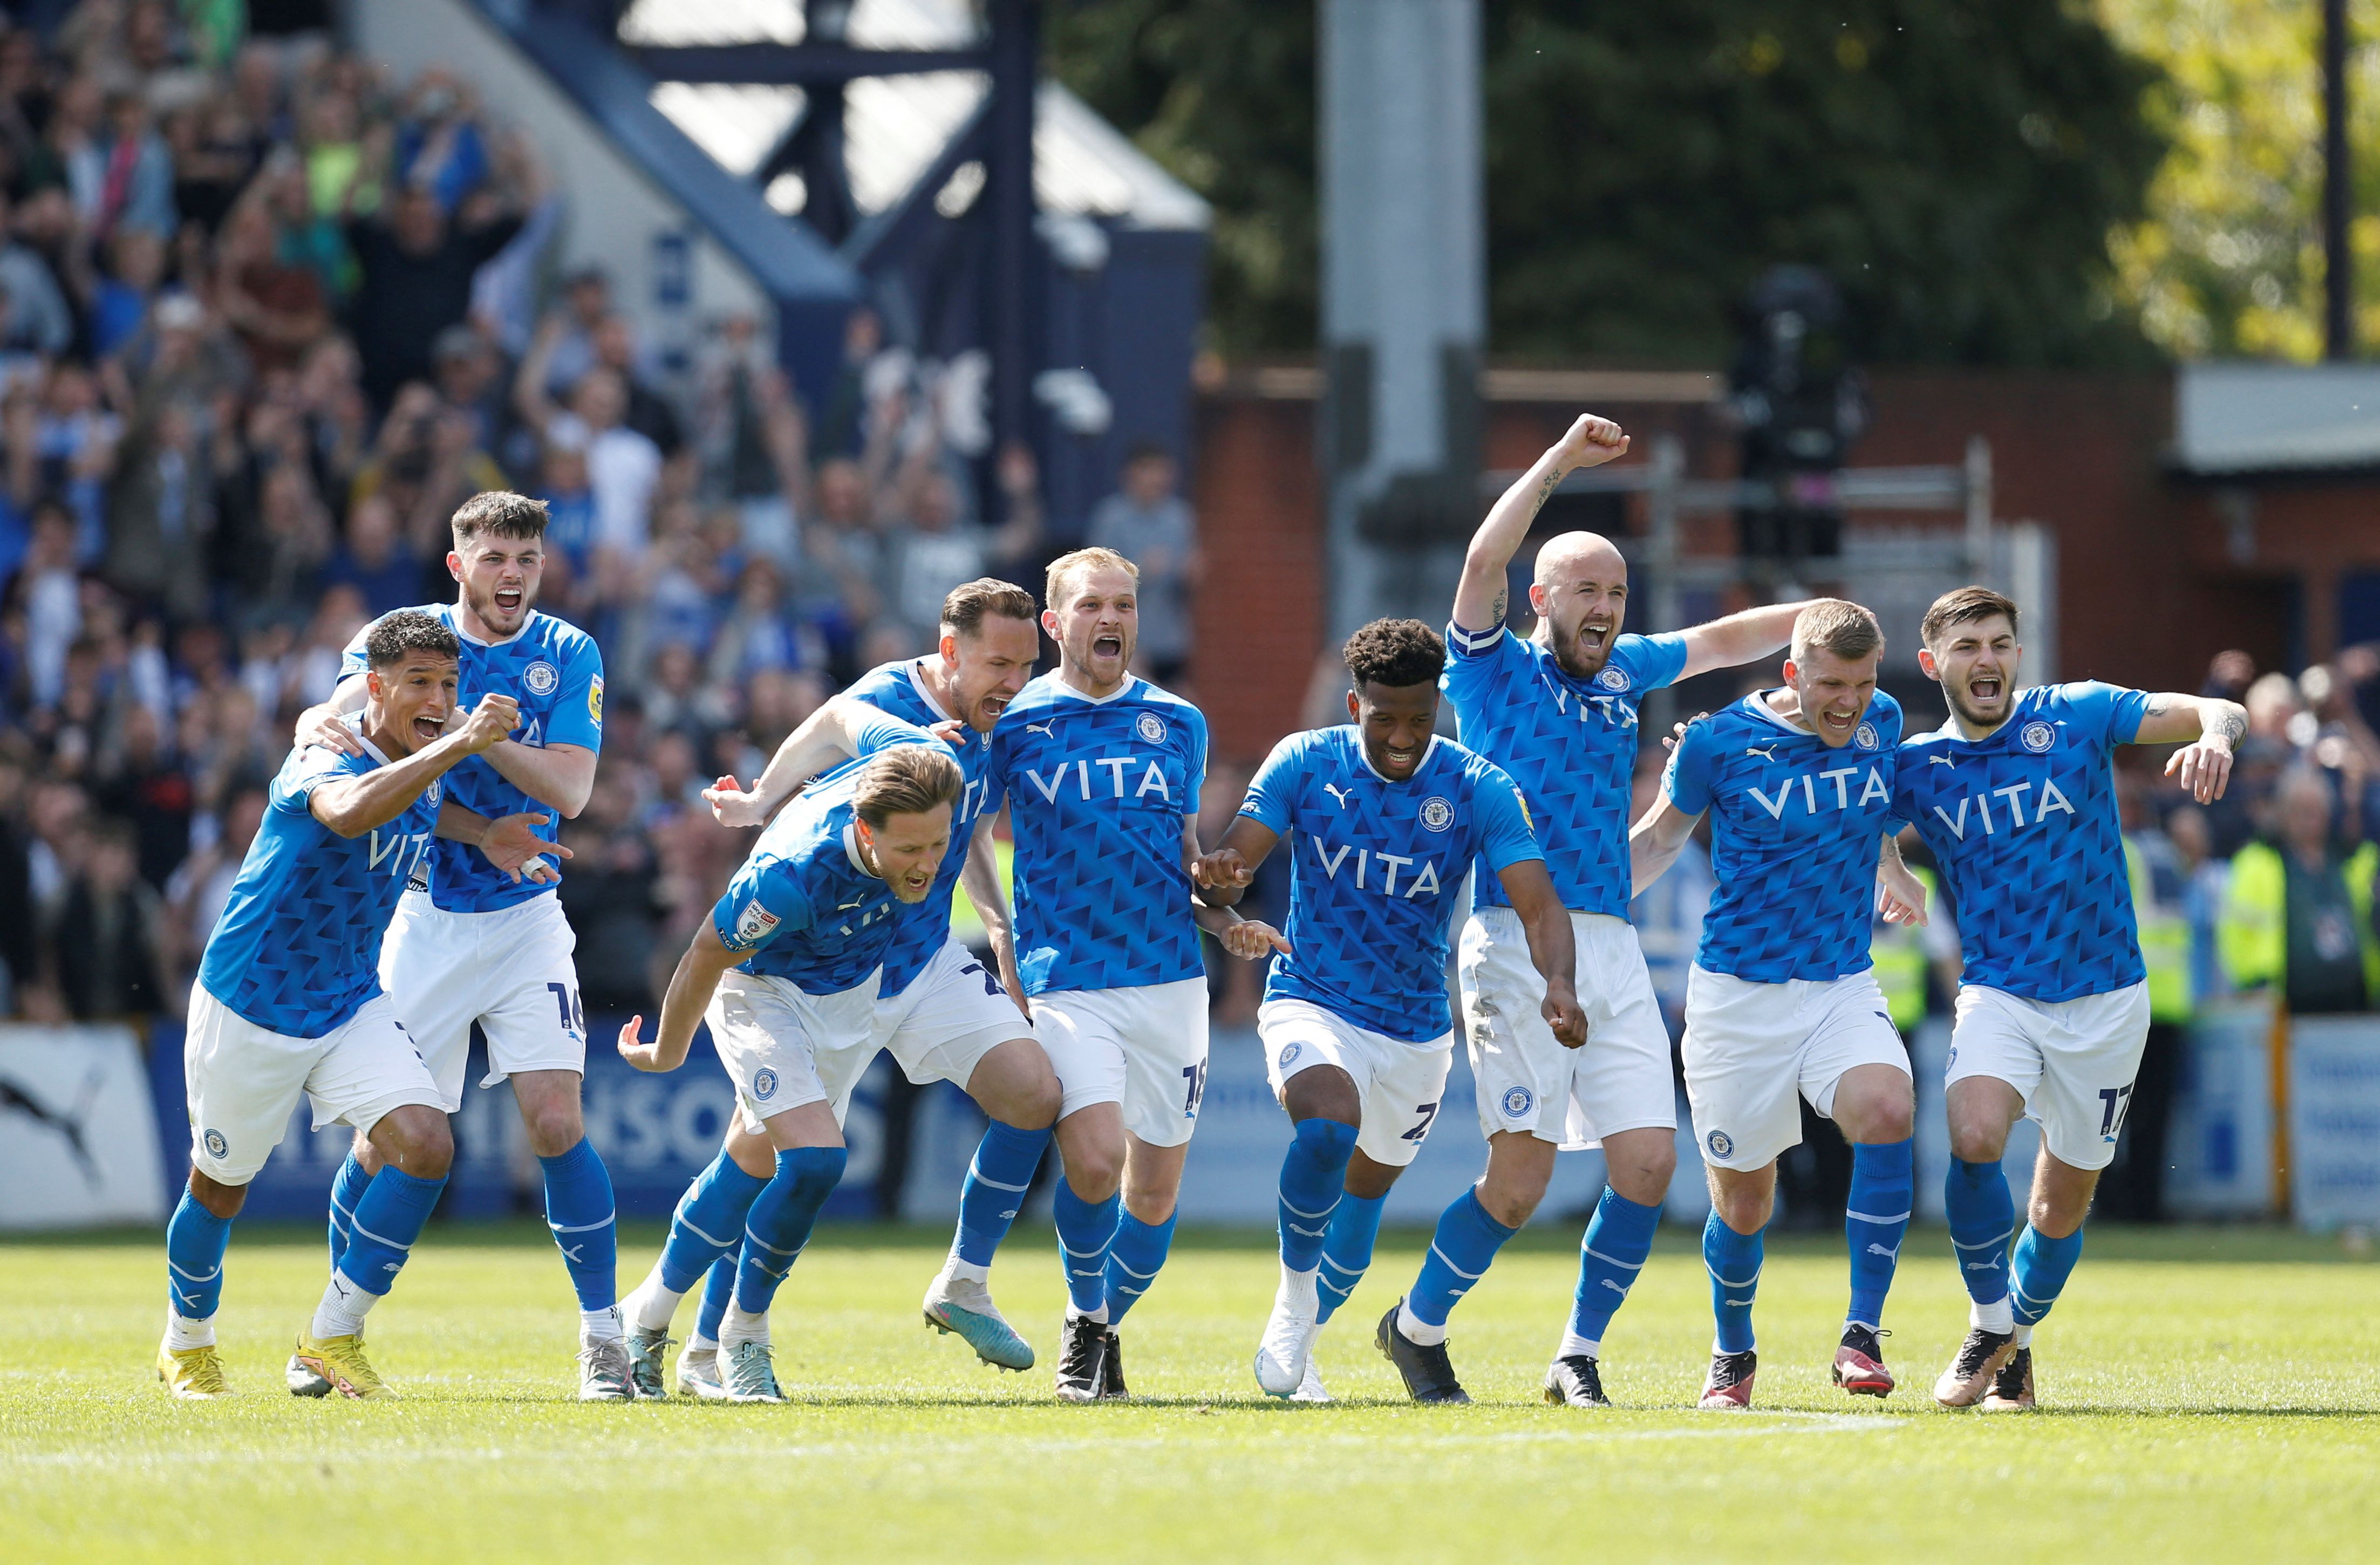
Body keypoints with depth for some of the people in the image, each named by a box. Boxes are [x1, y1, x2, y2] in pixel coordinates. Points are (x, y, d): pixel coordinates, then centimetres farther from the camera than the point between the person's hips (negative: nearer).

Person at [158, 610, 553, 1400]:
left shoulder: (425, 771, -2)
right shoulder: (322, 761, -26)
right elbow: (348, 810, -51)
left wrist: (484, 833, 3)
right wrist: (458, 745, -58)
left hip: (353, 1003, 6)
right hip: (250, 1008, -6)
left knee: (426, 1144, -17)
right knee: (220, 1187, 11)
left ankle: (333, 1336, -4)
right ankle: (187, 1344, 39)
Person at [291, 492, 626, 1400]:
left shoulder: (567, 656, -3)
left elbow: (571, 788, -13)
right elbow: (339, 711, -12)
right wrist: (322, 724, -36)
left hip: (525, 914, 0)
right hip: (423, 917, 0)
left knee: (556, 1123, -14)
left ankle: (602, 1334, -3)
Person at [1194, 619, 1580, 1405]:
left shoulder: (1478, 790, -9)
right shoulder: (1304, 764, -7)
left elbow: (1538, 903, -16)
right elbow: (1236, 855, -10)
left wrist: (1559, 984, -36)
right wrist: (1222, 869, -36)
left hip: (1416, 1027, 2)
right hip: (1310, 1004, -2)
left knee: (1364, 1188, 14)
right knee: (1329, 1125, -31)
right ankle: (1296, 1303, -11)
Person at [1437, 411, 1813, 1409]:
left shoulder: (1622, 673, 20)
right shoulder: (1495, 669, 4)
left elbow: (1722, 643, 33)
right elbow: (1485, 559, -11)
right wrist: (1560, 462, -14)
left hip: (1612, 950, 6)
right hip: (1516, 949, -6)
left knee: (1648, 1161, -4)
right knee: (1522, 1175, -12)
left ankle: (1578, 1354, 9)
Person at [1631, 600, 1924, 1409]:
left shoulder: (1881, 724, 2)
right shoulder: (1720, 742, -9)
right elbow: (1661, 835, 8)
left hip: (1844, 986, 2)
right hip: (1738, 997, -2)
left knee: (1887, 1112, -28)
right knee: (1743, 1204, 3)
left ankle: (1863, 1334, -21)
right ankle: (1733, 1353, 33)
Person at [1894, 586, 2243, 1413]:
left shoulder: (2074, 716, -3)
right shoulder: (1916, 768, 1)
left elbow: (2219, 712, -8)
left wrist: (2214, 736, -30)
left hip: (2104, 997, 0)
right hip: (1997, 994, 0)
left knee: (2063, 1205, 7)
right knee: (1973, 1138, -27)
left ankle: (2015, 1340, 34)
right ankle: (1990, 1326, -7)